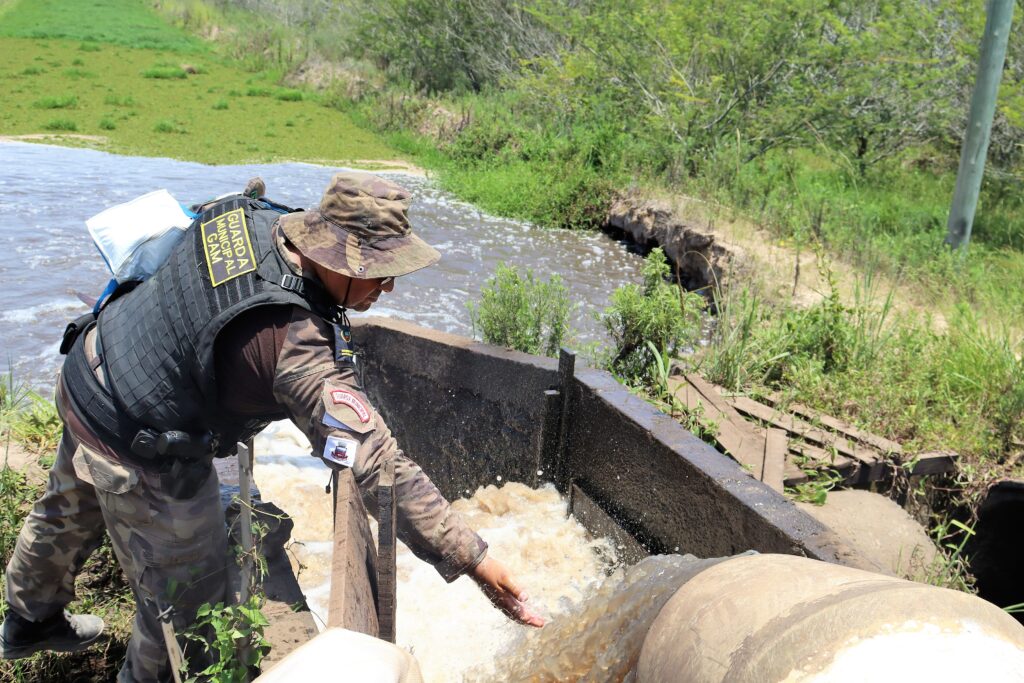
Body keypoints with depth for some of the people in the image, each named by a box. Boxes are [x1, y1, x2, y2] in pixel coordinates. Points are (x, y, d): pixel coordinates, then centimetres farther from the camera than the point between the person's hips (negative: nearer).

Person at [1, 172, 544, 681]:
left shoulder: (251, 216, -12)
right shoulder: (297, 348, -37)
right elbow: (375, 464, -40)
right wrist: (473, 560, -38)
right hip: (137, 454, -9)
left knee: (68, 513, 35)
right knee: (188, 596, 12)